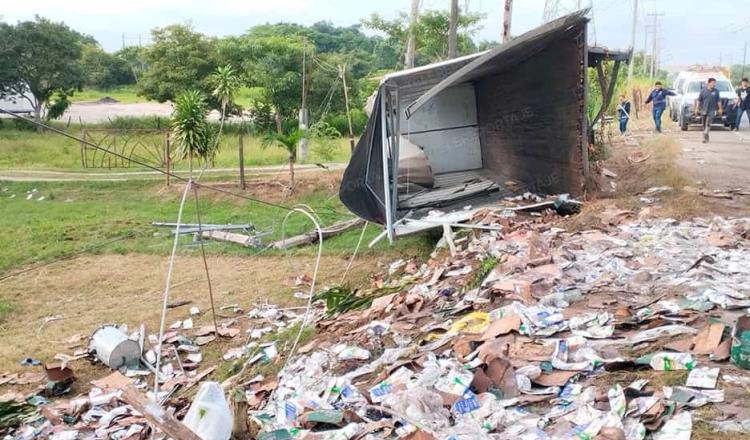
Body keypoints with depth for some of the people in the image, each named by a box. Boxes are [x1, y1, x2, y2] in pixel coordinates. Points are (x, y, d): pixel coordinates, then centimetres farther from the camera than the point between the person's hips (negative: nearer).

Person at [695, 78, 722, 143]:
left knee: (708, 124, -14)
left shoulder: (716, 91, 4)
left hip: (711, 111, -2)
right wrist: (697, 108, -2)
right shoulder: (703, 91, 2)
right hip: (703, 111, 2)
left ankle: (705, 137, -19)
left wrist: (720, 109, 5)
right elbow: (698, 100, 4)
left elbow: (719, 101, 8)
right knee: (704, 125, 9)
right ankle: (706, 137, 23)